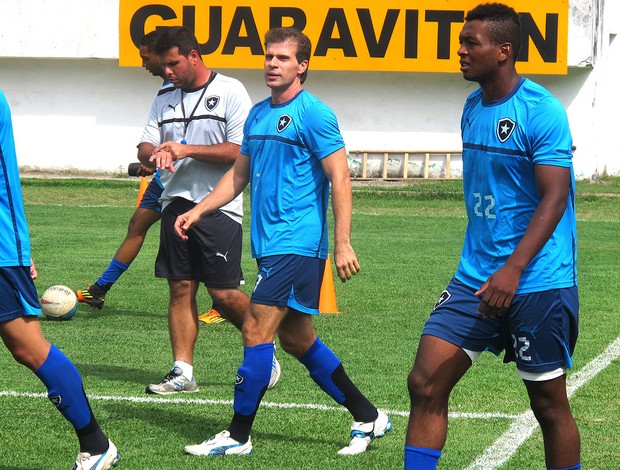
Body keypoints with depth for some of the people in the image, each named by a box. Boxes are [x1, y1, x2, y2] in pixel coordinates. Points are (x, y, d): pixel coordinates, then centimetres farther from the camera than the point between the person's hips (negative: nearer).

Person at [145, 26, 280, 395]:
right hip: (176, 205, 6)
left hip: (219, 207, -6)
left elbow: (241, 151, -12)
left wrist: (187, 150, -16)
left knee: (224, 293, -4)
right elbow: (146, 148, 12)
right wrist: (156, 154, -12)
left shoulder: (230, 92, -5)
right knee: (180, 289, 2)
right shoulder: (168, 100, 15)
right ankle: (183, 373, 5)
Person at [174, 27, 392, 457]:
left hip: (297, 242, -9)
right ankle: (367, 417, 22)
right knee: (296, 338, 13)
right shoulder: (258, 114, 14)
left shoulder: (313, 114, -10)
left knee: (257, 329, -11)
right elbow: (239, 175, 23)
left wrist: (342, 244, -19)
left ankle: (238, 437, -4)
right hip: (271, 243, 9)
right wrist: (197, 212, 13)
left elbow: (340, 178, -14)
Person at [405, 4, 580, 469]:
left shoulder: (542, 111, -14)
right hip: (475, 276, 7)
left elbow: (555, 197, -21)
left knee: (549, 404, 3)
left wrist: (513, 269, -30)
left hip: (537, 282, -7)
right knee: (425, 383, -3)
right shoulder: (473, 107, 11)